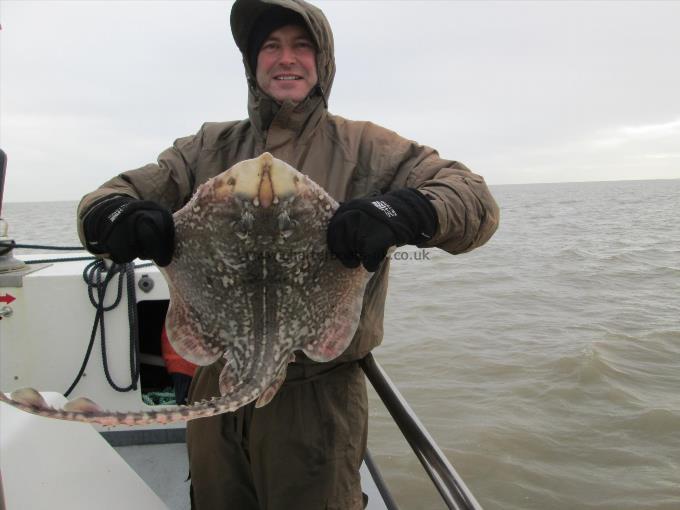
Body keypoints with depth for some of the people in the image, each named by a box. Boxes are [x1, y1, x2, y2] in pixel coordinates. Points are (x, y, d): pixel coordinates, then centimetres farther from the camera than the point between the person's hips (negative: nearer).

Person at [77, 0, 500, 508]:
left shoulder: (363, 147, -3)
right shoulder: (210, 147, 7)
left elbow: (476, 201, -10)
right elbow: (111, 194, 4)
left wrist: (403, 212, -32)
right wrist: (113, 215, -21)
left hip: (317, 395, -3)